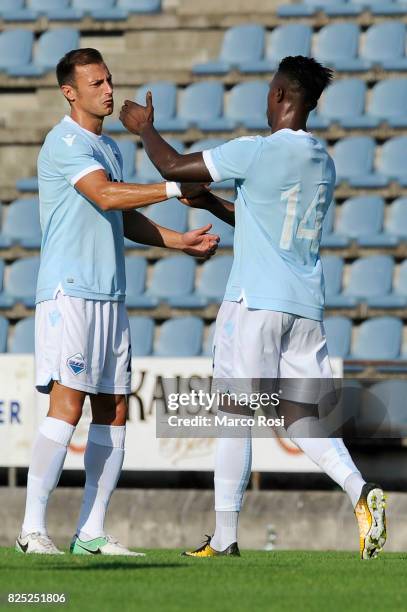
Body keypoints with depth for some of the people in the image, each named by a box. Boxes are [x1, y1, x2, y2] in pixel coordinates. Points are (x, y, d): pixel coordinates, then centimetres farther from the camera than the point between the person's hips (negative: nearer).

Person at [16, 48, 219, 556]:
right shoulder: (64, 142, -9)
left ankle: (92, 531, 8)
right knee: (67, 404, -14)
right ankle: (32, 528, -12)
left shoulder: (109, 147, 19)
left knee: (113, 412, 5)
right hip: (68, 292, -9)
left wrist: (180, 242, 17)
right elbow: (105, 195, -22)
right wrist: (175, 188, -20)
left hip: (110, 297, 9)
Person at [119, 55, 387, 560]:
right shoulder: (323, 163, 13)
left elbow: (173, 167, -6)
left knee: (235, 415, 1)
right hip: (306, 304, 6)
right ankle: (359, 490, -17)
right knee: (301, 417, 7)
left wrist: (144, 128, 12)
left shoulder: (257, 152, -11)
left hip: (255, 300, -6)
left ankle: (224, 539, 4)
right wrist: (213, 205, 30)